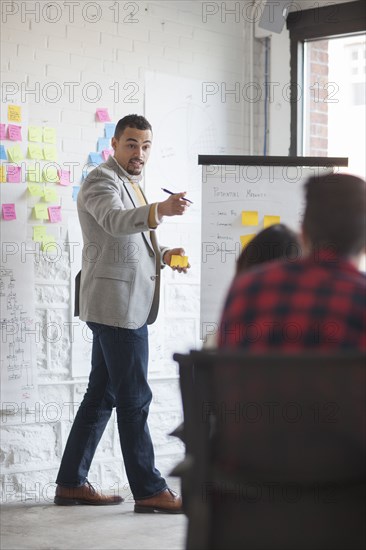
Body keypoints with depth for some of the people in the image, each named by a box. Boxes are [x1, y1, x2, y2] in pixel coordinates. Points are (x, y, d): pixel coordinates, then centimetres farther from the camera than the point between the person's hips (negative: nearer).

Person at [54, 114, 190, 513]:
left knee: (102, 395, 12)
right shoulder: (101, 181, -11)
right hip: (117, 304, -10)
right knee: (134, 398, -7)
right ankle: (149, 490, -3)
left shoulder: (129, 182, 21)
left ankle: (72, 483, 18)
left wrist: (163, 254, 9)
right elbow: (115, 222, -33)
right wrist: (161, 210, -49)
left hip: (127, 305, 10)